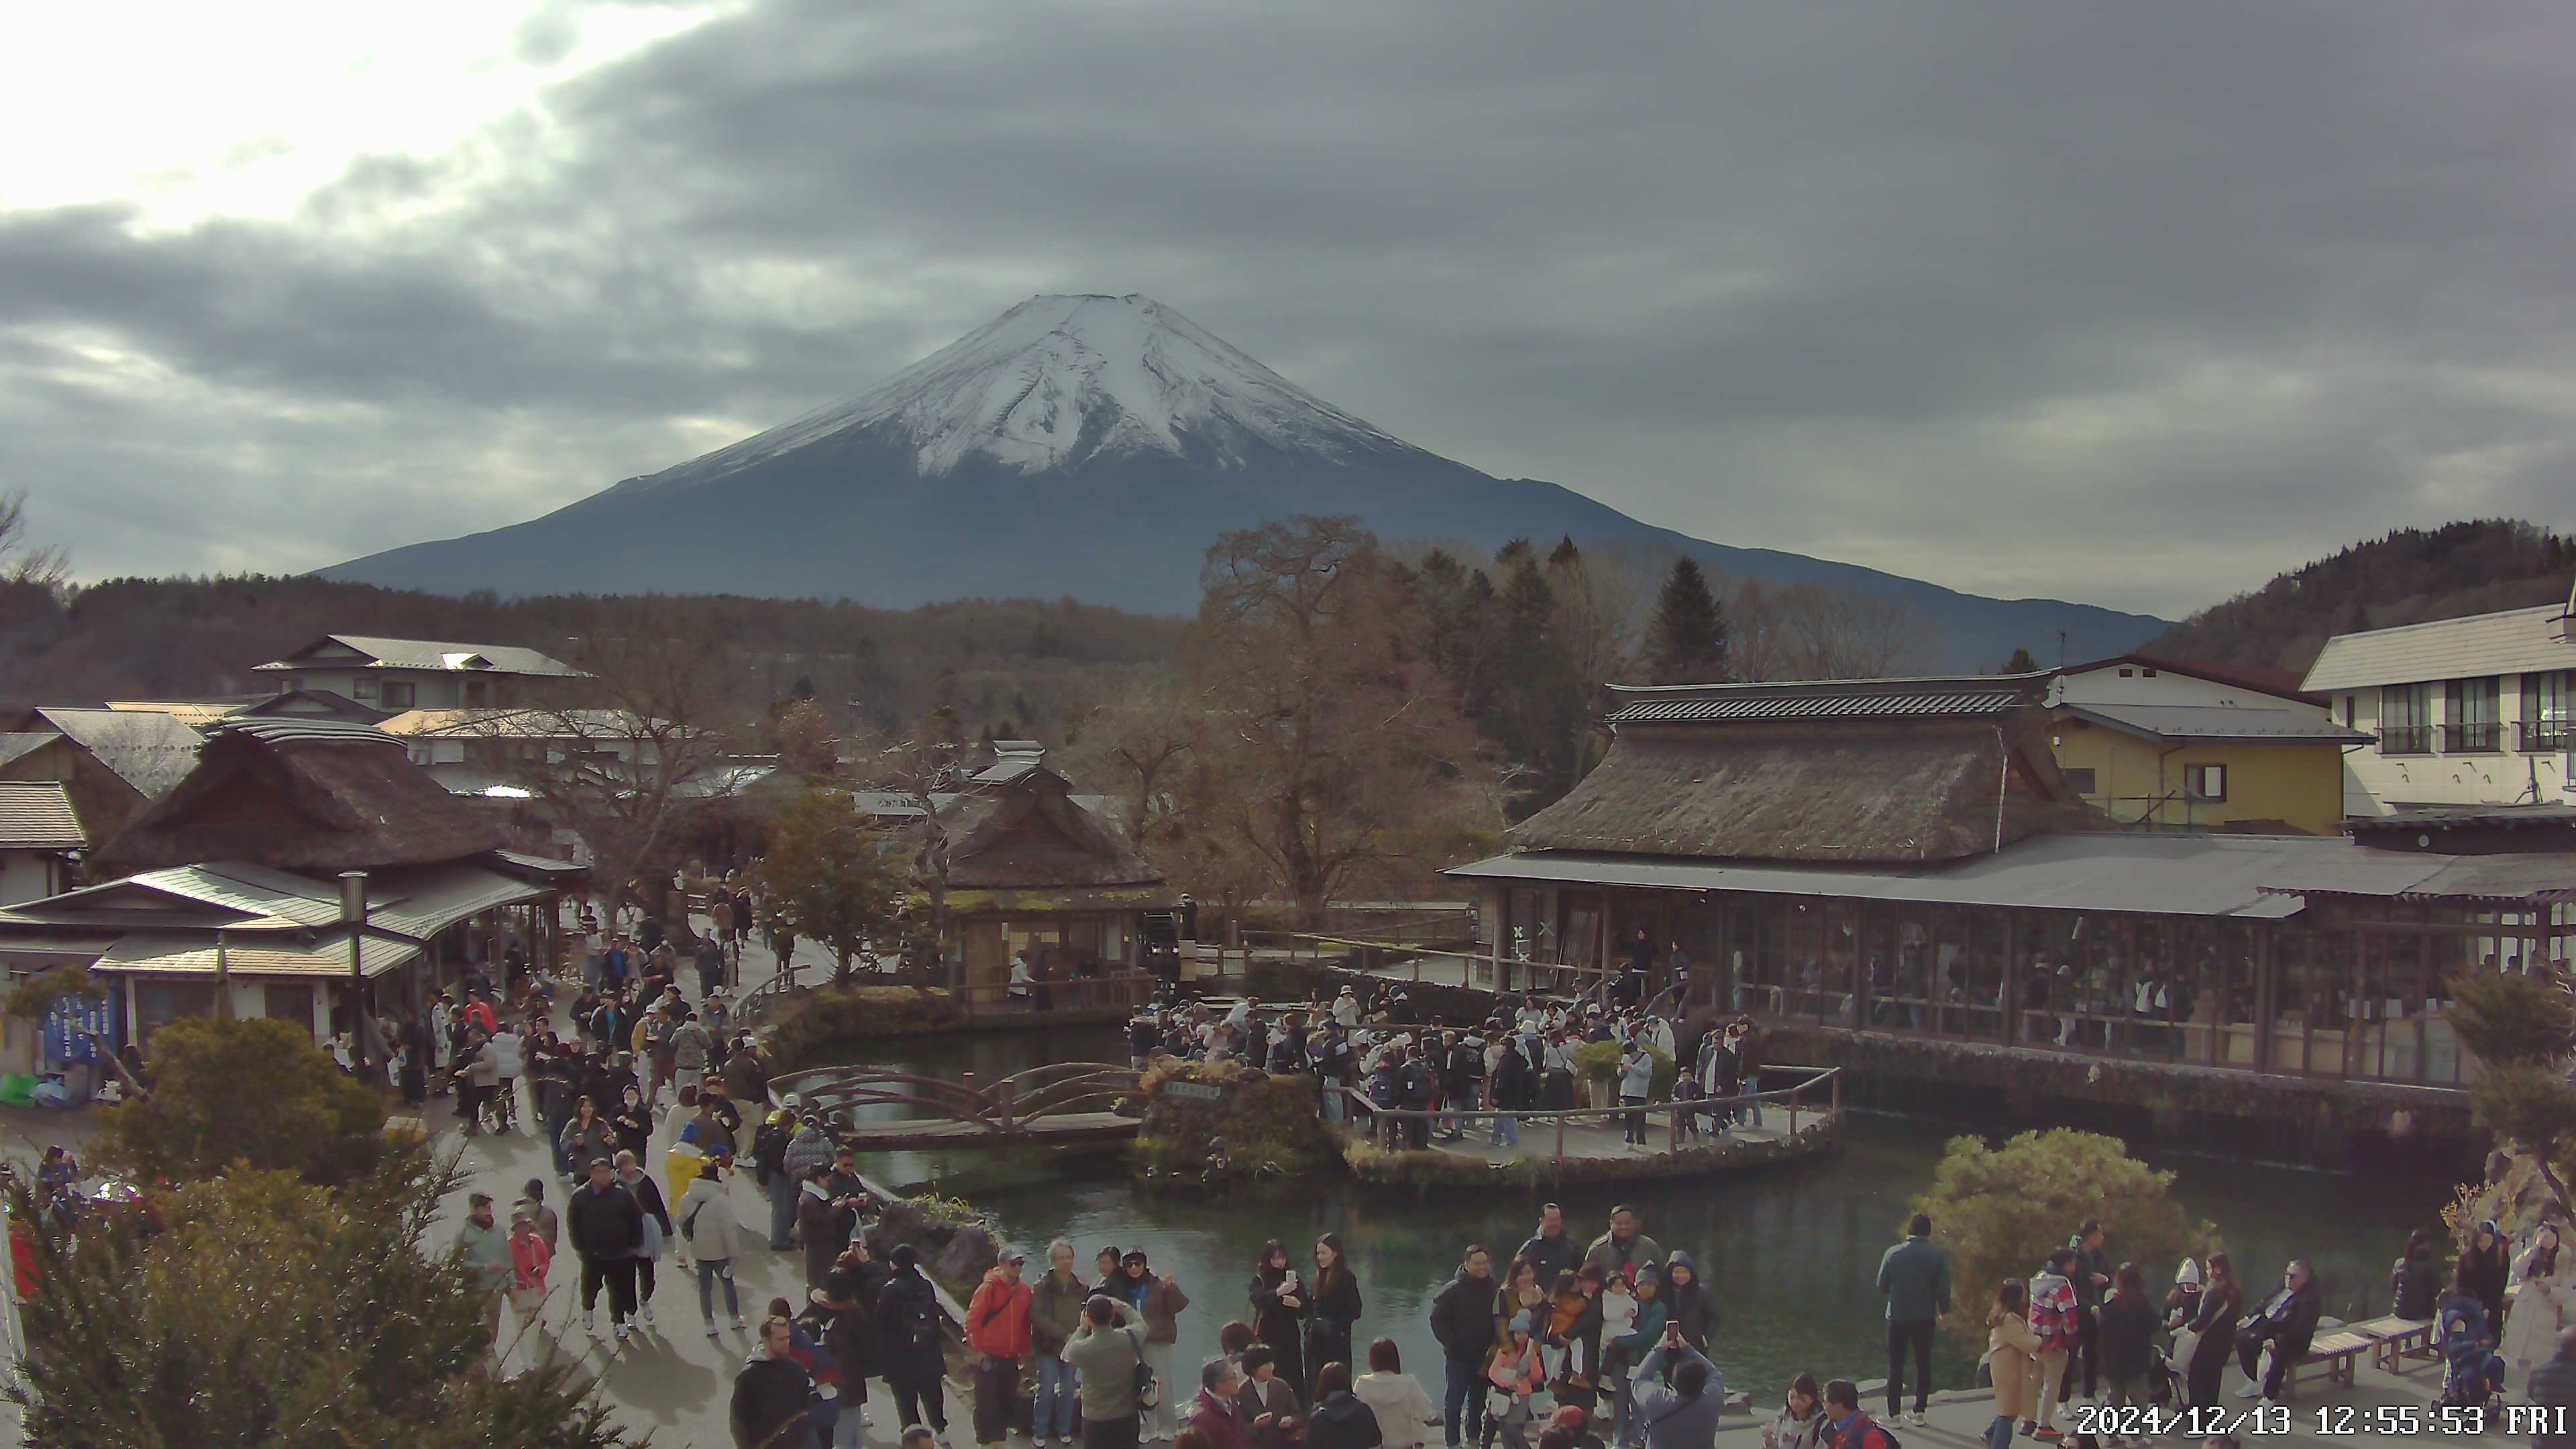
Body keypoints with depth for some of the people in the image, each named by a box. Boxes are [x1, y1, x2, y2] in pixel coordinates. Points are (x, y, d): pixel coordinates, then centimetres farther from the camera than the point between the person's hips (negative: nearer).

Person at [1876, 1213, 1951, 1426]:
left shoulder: (1893, 1254, -6)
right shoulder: (1938, 1254, -8)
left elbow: (1882, 1286, -1)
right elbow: (1943, 1287, -10)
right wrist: (1943, 1310, 5)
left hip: (1898, 1316, 0)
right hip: (1925, 1318, 0)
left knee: (1896, 1366, 7)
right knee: (1923, 1364, 13)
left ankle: (1893, 1414, 6)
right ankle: (1919, 1412, 12)